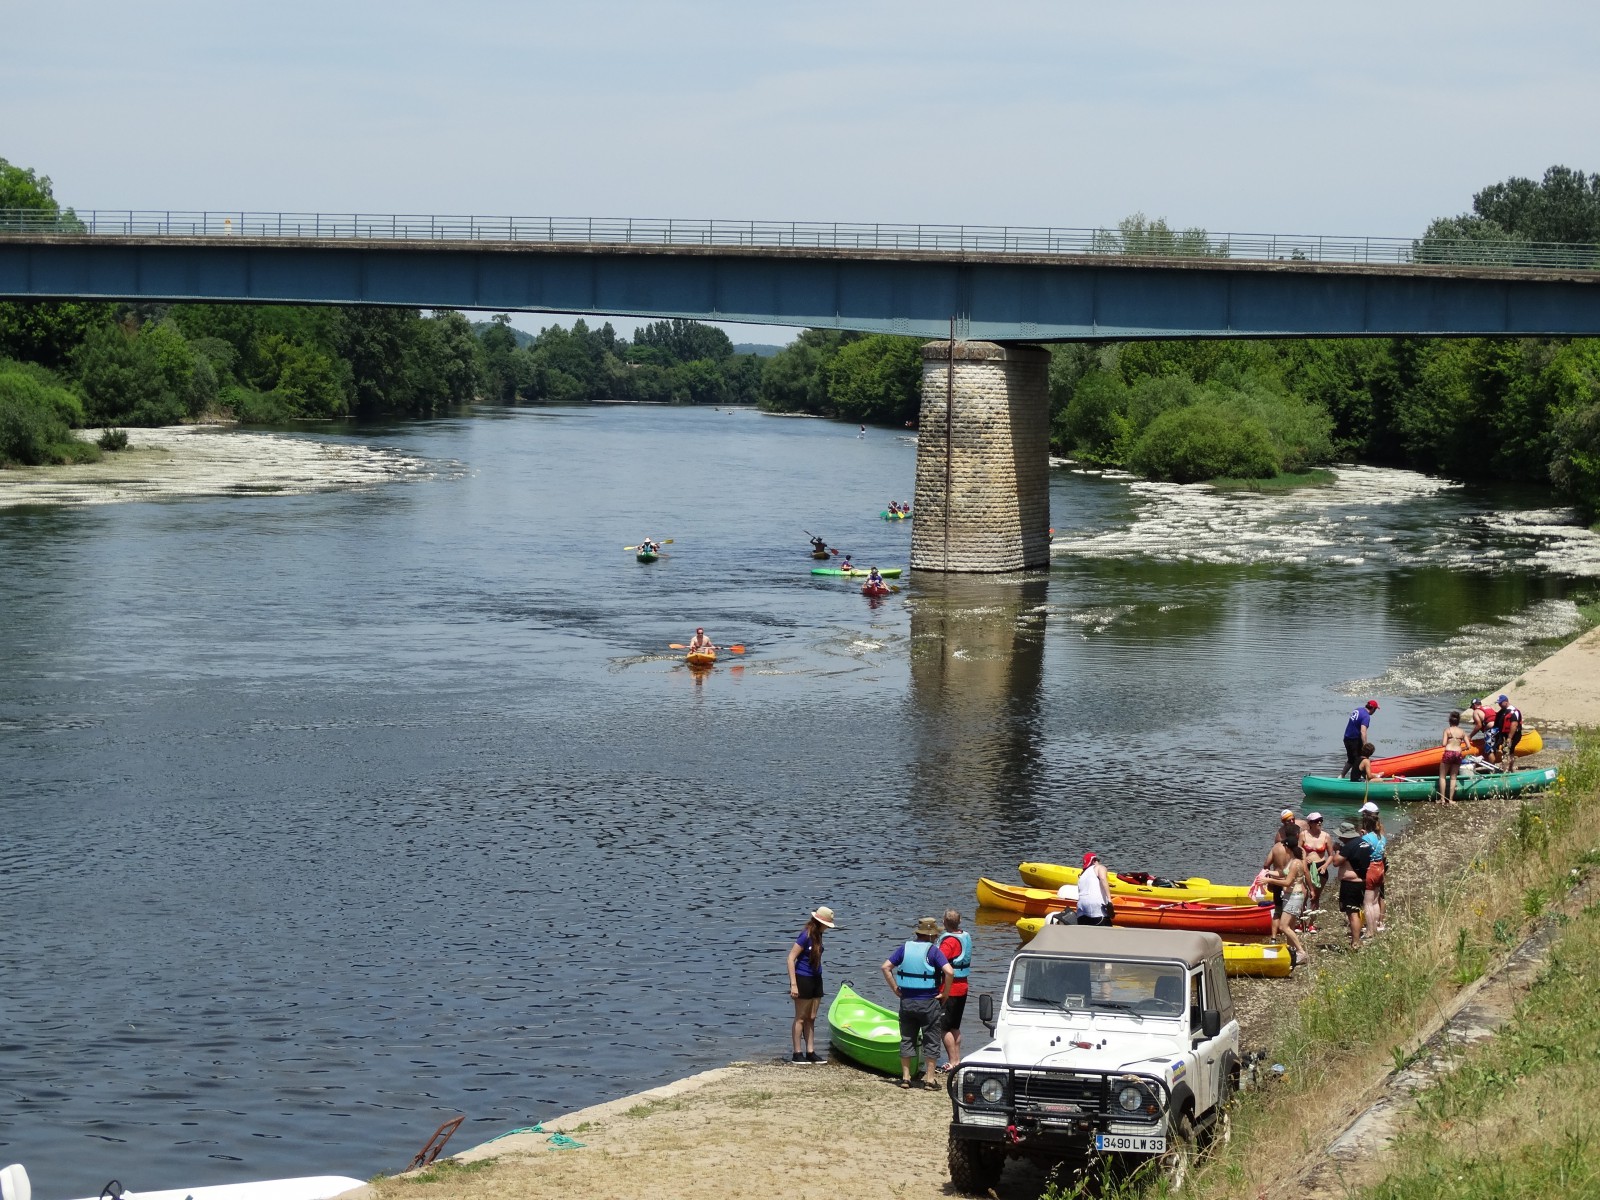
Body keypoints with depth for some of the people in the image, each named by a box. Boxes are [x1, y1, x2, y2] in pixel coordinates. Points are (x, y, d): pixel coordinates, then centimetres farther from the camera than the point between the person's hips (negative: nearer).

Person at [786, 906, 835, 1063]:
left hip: (815, 979, 8)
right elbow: (791, 958, -19)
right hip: (803, 979, -8)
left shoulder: (817, 935, 8)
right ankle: (798, 1053, 4)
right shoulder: (806, 936, -17)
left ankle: (810, 1052, 15)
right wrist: (793, 984, -22)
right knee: (801, 1018, -1)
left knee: (811, 1018, 11)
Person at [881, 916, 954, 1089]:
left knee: (907, 1040, 13)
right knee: (931, 1041, 6)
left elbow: (886, 967, -1)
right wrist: (945, 992, -8)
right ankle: (929, 1078, 5)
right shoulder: (933, 951, -10)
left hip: (906, 1002, 4)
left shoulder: (904, 948, 2)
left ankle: (905, 1077, 13)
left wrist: (896, 989, 3)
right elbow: (949, 972, -22)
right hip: (928, 1003, -4)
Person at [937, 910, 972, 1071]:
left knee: (944, 1027, -1)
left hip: (949, 989, -9)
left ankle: (952, 1062, -2)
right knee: (955, 1027, 18)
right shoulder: (966, 936, 6)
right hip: (962, 986, 9)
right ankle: (957, 1060, 22)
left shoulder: (949, 941, -20)